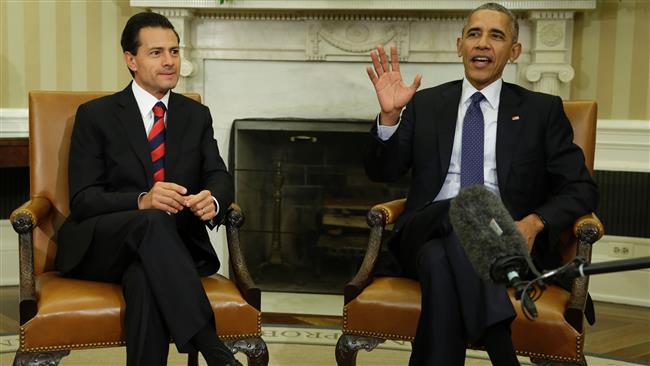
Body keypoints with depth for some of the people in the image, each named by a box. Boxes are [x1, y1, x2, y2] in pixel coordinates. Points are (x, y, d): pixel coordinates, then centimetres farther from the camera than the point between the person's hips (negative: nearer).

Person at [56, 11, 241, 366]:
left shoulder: (196, 115, 14)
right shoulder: (95, 115, 3)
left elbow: (219, 177, 3)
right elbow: (82, 199, -6)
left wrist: (212, 200, -24)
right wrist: (142, 201, -27)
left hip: (173, 244, 2)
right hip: (101, 247, -1)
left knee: (146, 279, -36)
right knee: (154, 222, -37)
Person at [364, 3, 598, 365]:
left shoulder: (542, 110, 13)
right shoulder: (426, 104, 16)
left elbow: (581, 189, 7)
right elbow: (383, 172, 9)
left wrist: (534, 222, -13)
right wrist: (390, 115, -11)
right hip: (428, 234, 1)